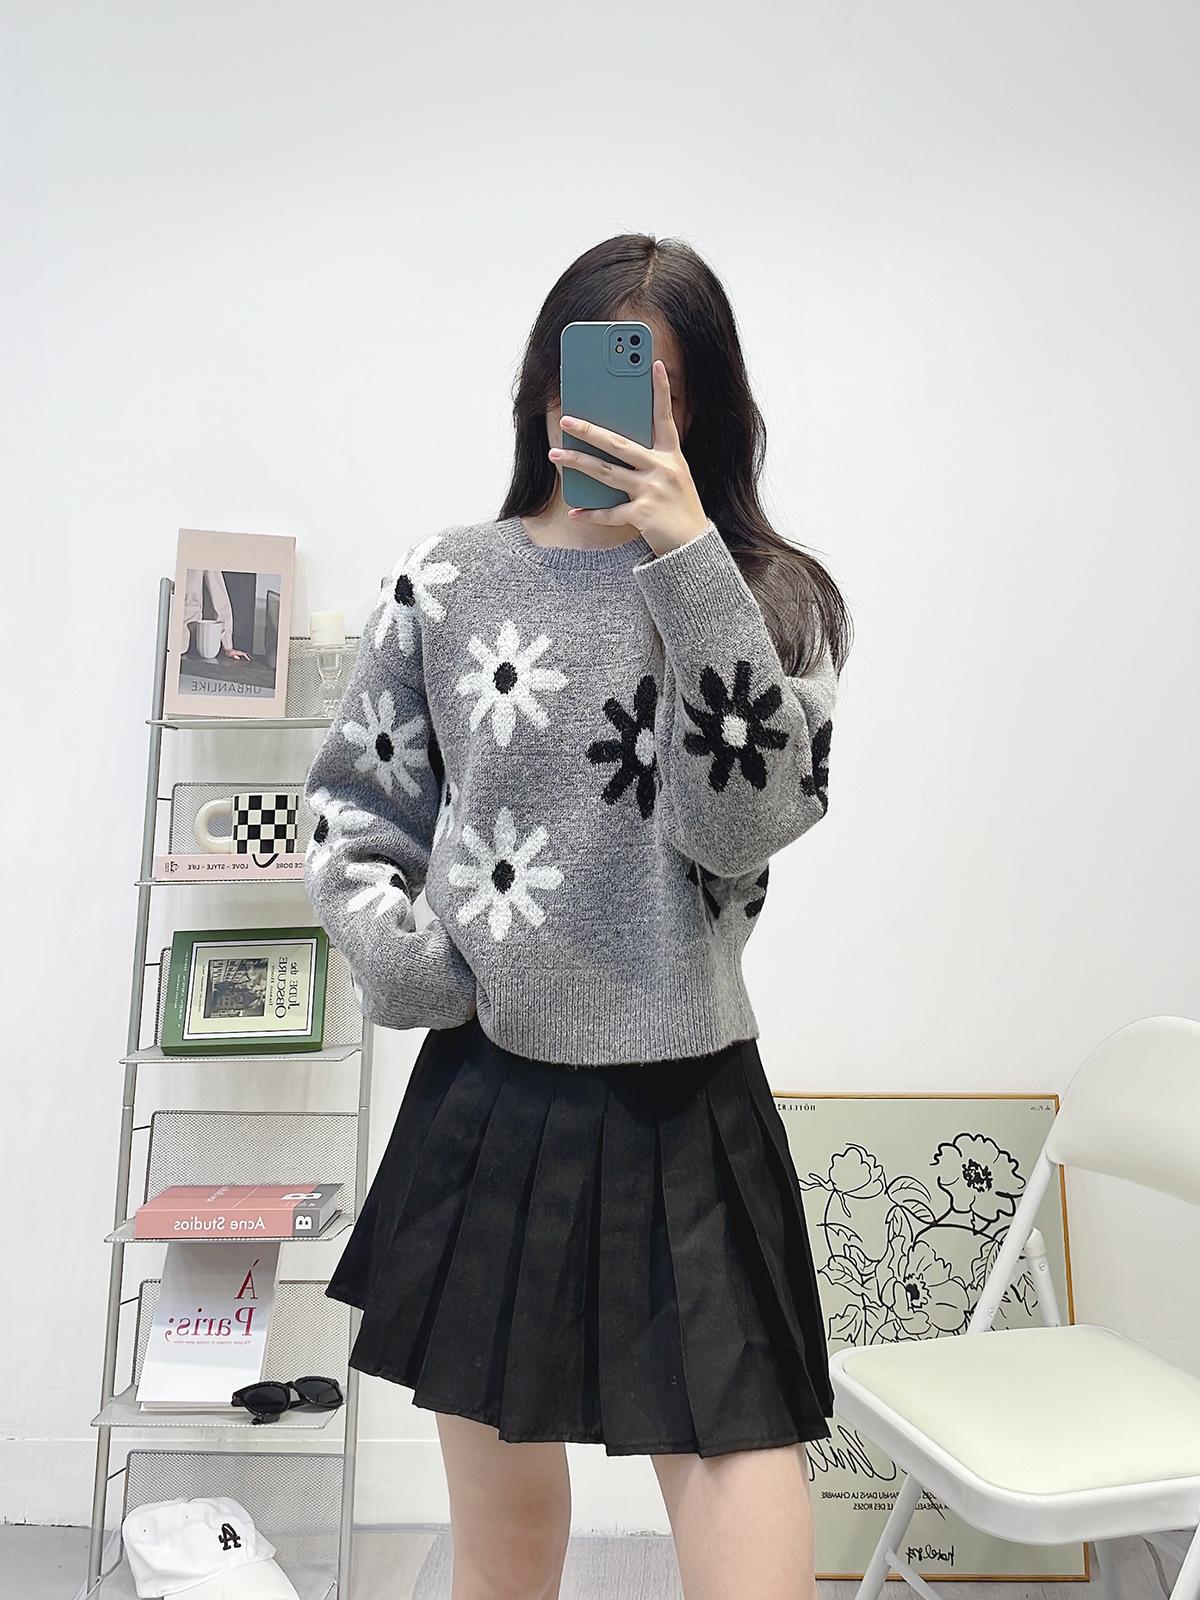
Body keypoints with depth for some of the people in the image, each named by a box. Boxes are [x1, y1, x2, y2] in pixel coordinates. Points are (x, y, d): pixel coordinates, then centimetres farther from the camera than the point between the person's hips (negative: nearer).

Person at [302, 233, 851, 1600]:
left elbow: (746, 819, -13)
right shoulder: (447, 580, 4)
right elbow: (354, 799, 10)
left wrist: (687, 562, -18)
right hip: (482, 1095, 2)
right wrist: (388, 949, -6)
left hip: (686, 1107, -1)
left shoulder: (771, 598, 3)